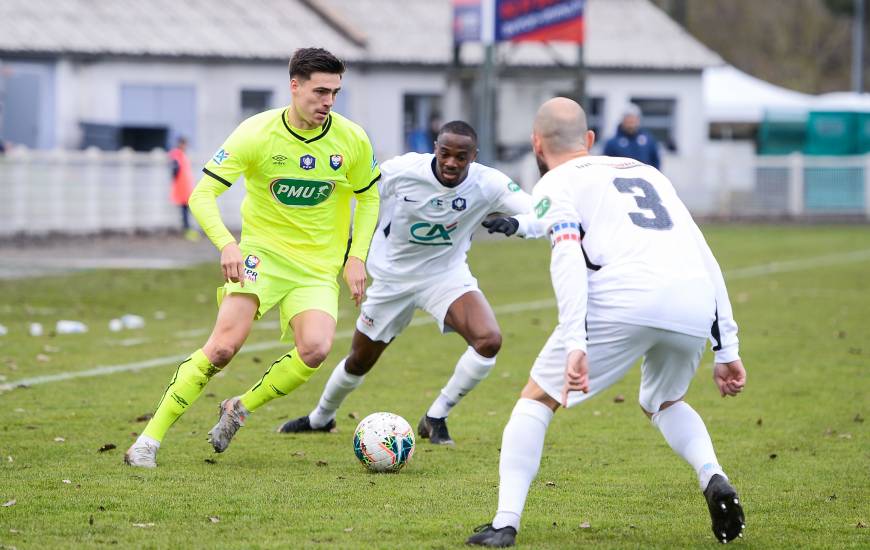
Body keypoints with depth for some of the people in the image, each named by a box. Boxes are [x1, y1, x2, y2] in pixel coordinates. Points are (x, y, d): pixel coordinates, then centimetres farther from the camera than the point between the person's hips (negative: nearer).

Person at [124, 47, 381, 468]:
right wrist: (227, 244, -29)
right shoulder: (256, 134, -13)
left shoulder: (352, 140, -5)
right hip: (262, 251, -2)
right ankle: (150, 438, -10)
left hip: (318, 267, 2)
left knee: (315, 349, -25)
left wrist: (356, 257, 0)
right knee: (224, 345, -21)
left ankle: (239, 409, 2)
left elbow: (368, 197, 13)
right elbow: (202, 194, -12)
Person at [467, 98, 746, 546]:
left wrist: (575, 344, -15)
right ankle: (713, 478, 5)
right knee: (664, 403, 32)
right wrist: (726, 348, 26)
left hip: (625, 299, -5)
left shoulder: (554, 186, 16)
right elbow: (705, 259, 27)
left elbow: (568, 260, -4)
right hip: (696, 304, 5)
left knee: (537, 399, 12)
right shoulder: (648, 173, 34)